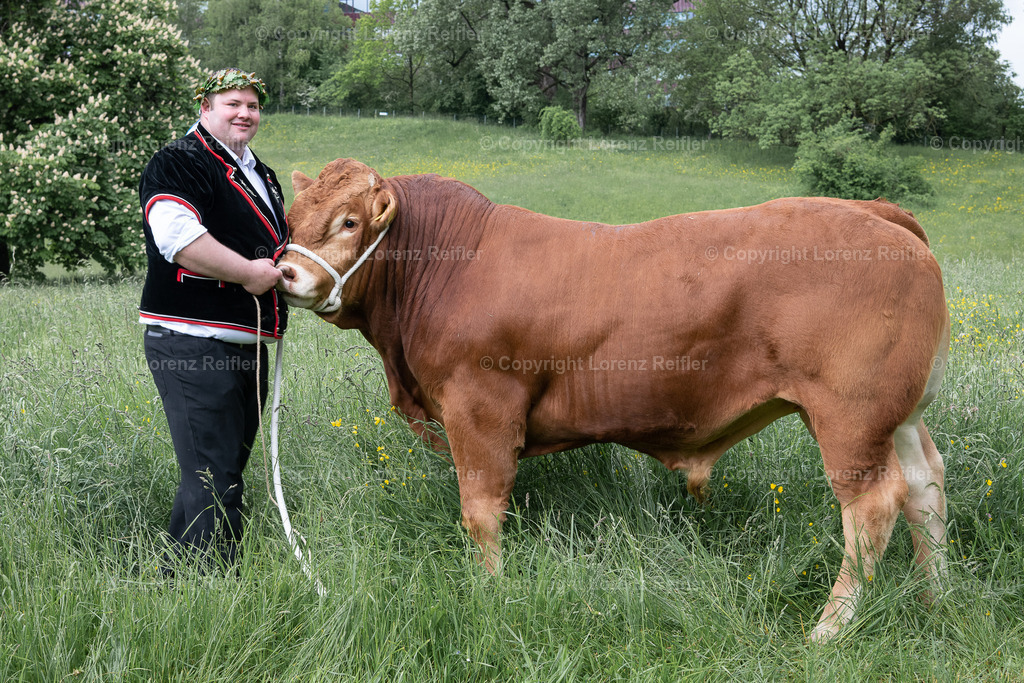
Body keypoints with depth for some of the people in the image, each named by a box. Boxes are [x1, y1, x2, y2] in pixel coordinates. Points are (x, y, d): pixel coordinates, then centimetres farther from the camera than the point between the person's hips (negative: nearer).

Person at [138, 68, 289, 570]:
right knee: (213, 477, -10)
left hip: (247, 346, 10)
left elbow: (277, 245, 36)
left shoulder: (261, 176, 22)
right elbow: (177, 235, -24)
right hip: (192, 345, -10)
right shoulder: (178, 162, -8)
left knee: (227, 469, 15)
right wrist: (249, 272, -18)